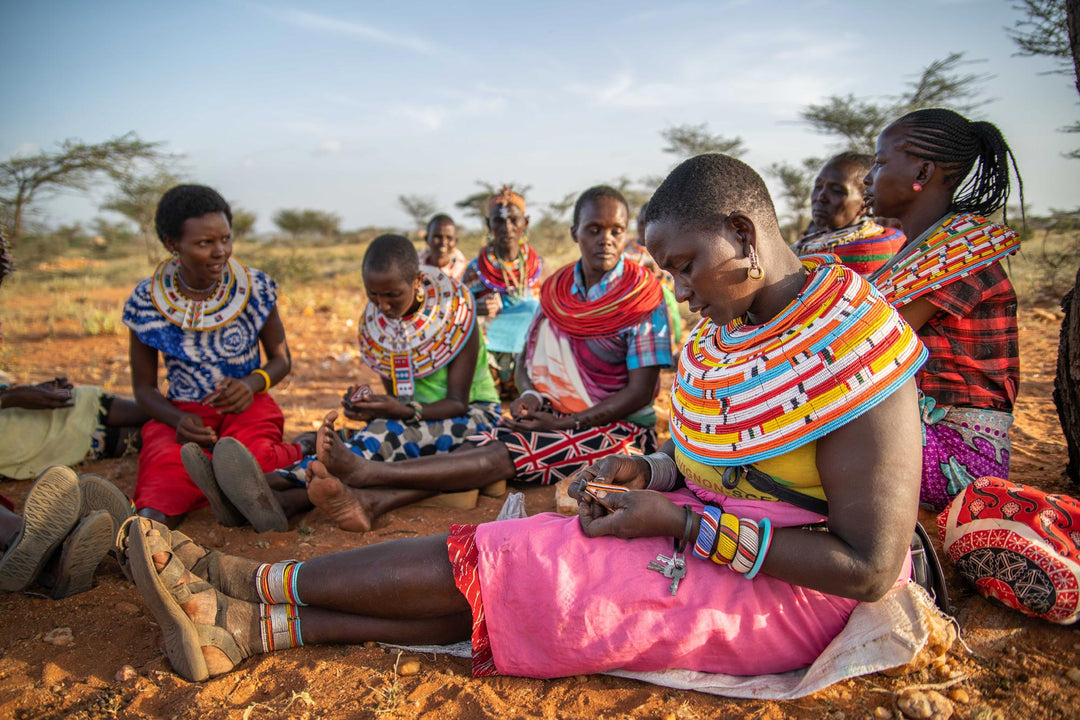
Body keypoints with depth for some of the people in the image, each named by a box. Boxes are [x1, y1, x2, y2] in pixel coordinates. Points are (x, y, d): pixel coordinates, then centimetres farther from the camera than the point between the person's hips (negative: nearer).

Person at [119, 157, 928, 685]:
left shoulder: (850, 346, -22)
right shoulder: (720, 334, 4)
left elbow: (869, 566, -23)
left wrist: (680, 523, -24)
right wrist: (648, 470, -6)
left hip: (795, 591, -7)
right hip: (708, 533, 7)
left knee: (496, 565, -16)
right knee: (493, 572, -10)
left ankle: (247, 586, -4)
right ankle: (251, 624, -8)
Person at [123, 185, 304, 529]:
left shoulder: (256, 288, -4)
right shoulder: (145, 302, -4)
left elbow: (281, 359, 9)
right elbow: (144, 387, 5)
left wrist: (253, 383, -15)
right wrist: (177, 419, -17)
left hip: (245, 405, 0)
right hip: (182, 414, 1)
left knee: (250, 454, -33)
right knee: (169, 463, -34)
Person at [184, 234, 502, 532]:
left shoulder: (456, 314, -15)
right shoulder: (375, 322, 1)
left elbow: (457, 402, -17)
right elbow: (396, 396, 4)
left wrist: (405, 411, -37)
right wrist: (366, 406, -20)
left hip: (473, 413, -5)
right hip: (417, 422, 5)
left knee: (391, 434, -35)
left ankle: (286, 500, -53)